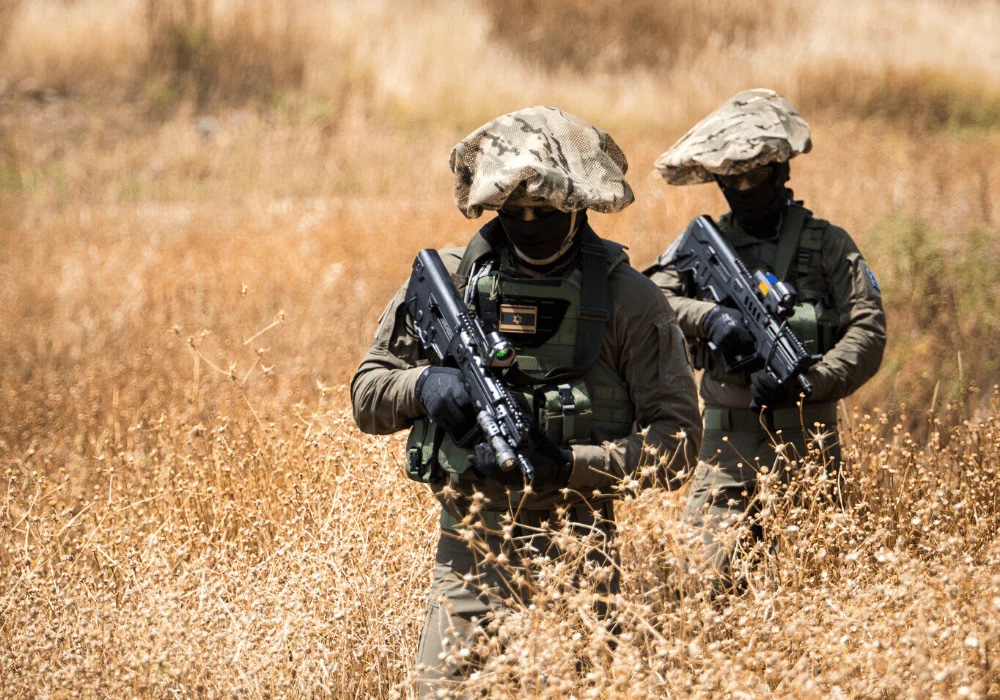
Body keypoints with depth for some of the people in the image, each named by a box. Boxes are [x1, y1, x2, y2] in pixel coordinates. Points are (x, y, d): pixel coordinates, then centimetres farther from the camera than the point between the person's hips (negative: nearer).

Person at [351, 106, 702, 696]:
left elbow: (679, 442, -6)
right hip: (469, 555, 2)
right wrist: (423, 385, -11)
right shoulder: (447, 281, 5)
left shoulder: (629, 300, -3)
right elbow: (368, 396, 12)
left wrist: (565, 464, -17)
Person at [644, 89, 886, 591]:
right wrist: (708, 315, -21)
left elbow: (868, 333, -4)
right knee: (717, 582, -9)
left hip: (806, 441, -1)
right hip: (726, 441, 1)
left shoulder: (826, 244, 4)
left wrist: (805, 382, -17)